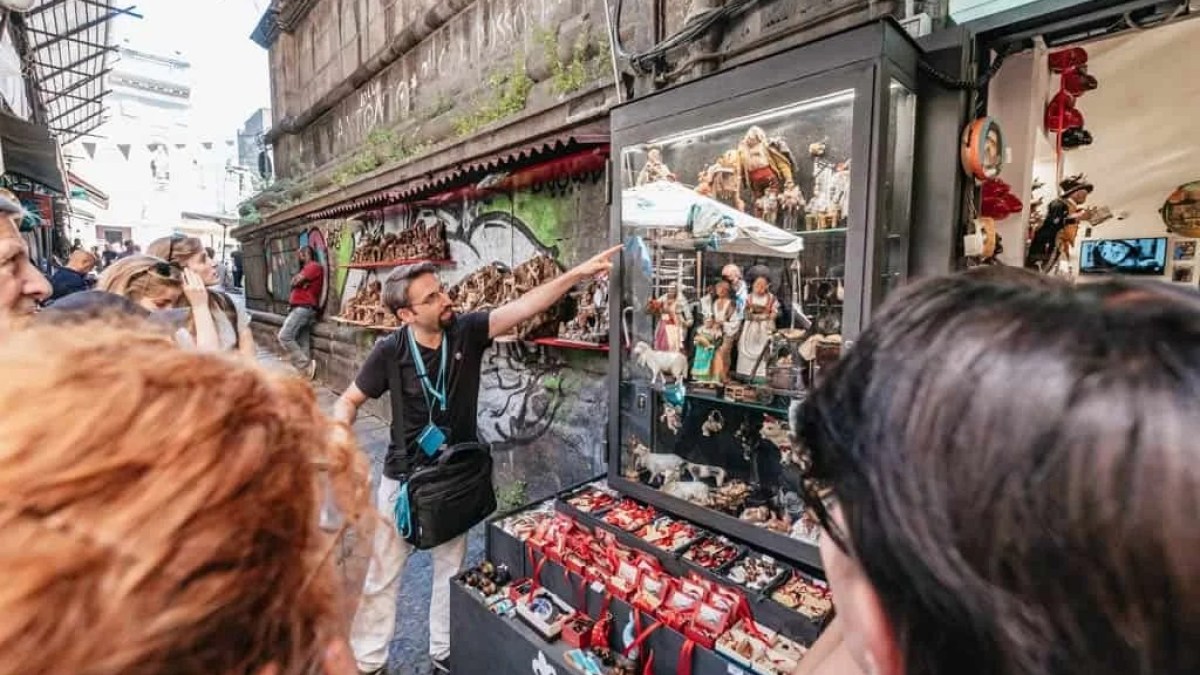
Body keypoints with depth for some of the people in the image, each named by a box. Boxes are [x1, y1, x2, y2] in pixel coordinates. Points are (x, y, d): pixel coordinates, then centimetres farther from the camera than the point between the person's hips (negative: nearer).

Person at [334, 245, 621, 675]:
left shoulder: (467, 331, -14)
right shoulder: (390, 352, -16)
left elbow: (524, 306, -24)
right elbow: (347, 402, -4)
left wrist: (577, 274, -34)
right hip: (403, 478, -1)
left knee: (451, 570, 19)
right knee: (381, 575, 15)